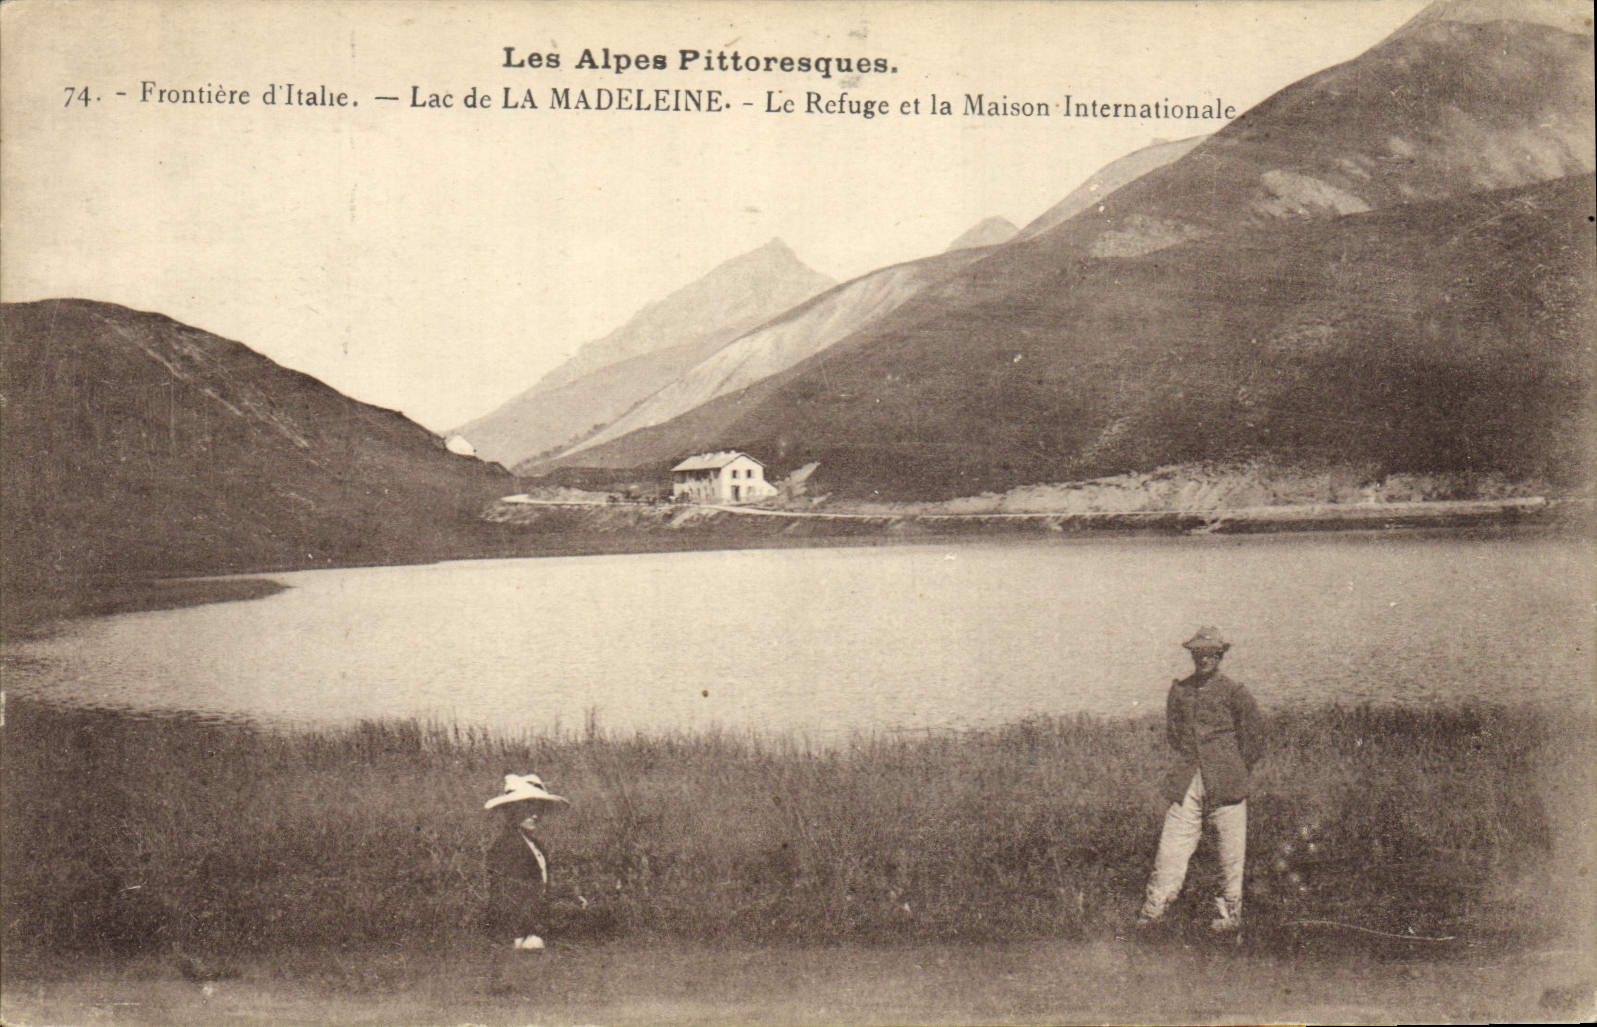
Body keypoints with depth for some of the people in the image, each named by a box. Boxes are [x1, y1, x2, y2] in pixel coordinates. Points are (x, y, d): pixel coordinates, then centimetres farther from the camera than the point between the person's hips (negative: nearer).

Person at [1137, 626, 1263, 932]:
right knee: (1172, 844, 0)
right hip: (1188, 781, 3)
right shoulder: (1179, 690, 9)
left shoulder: (1234, 692, -2)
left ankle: (1231, 912, 14)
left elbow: (1251, 738, 4)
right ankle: (1153, 906, 5)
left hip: (1225, 781, -3)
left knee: (1231, 848, 2)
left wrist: (1236, 772, 7)